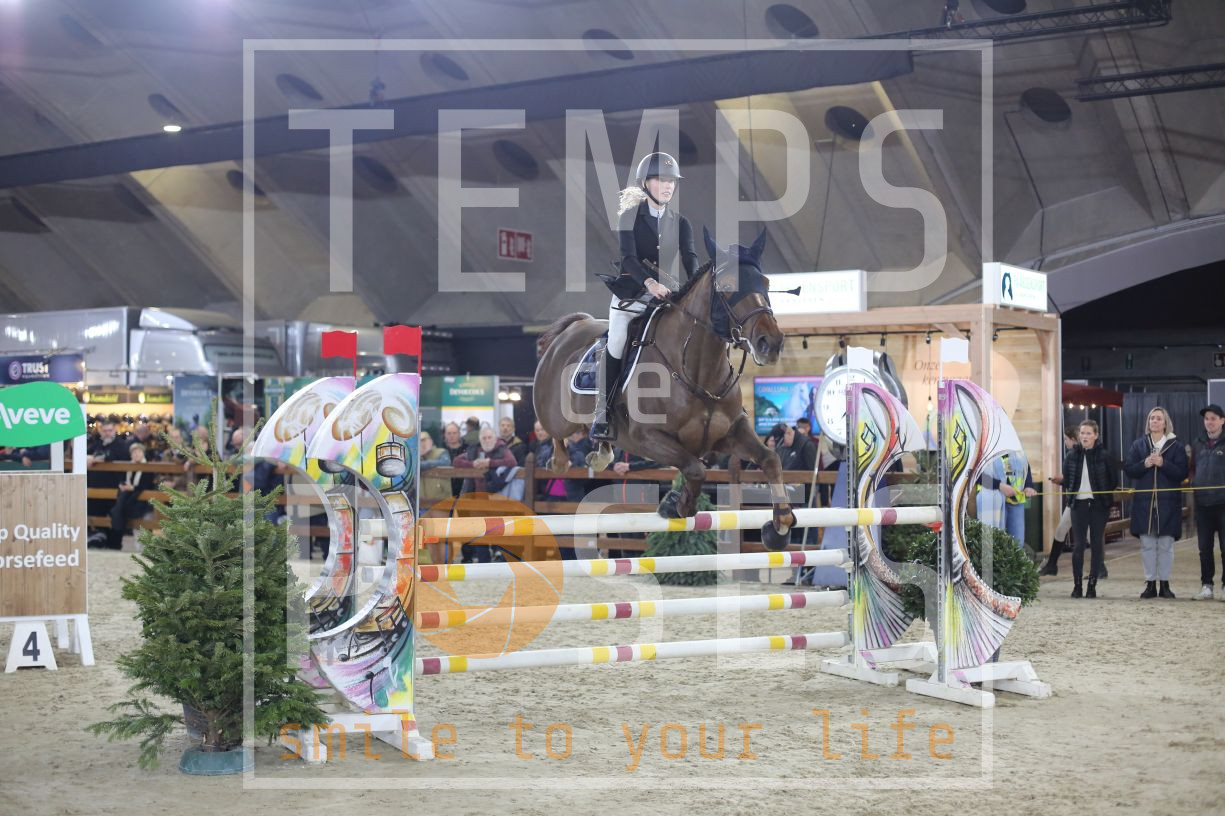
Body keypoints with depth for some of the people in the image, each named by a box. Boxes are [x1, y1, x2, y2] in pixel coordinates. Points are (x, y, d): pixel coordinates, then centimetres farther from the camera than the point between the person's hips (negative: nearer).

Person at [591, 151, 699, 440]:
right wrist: (649, 282, -34)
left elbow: (691, 259, -4)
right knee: (615, 348, -12)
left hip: (667, 294, 3)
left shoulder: (680, 223, 8)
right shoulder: (630, 217, -2)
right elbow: (628, 257, -15)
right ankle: (603, 414, -3)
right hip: (631, 292, -3)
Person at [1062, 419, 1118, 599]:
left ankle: (1092, 585, 7)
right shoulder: (1072, 455, 5)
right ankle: (1077, 586, 2)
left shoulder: (1103, 456, 0)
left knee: (1097, 544, 1)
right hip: (1079, 504, 1)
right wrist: (1070, 495, 3)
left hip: (1098, 505, -1)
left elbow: (1113, 482, 5)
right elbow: (1066, 479, 13)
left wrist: (1106, 498, -1)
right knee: (1079, 544, -3)